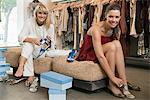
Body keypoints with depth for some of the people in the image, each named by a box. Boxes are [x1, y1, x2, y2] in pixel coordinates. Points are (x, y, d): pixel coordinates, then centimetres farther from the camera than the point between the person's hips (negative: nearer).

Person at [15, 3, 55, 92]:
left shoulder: (50, 26, -8)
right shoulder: (29, 22, -11)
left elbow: (52, 44, -2)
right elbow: (20, 37, -18)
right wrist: (31, 39, -36)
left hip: (42, 51, -1)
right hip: (28, 50, 1)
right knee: (29, 38, -31)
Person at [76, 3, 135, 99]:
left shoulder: (117, 30, -5)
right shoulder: (97, 28, -26)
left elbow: (117, 52, -6)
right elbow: (100, 56, -33)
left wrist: (121, 75, -17)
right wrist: (113, 78, -33)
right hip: (87, 55, -6)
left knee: (117, 44, -23)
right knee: (112, 46, -28)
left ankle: (124, 84, -22)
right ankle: (111, 84, -18)